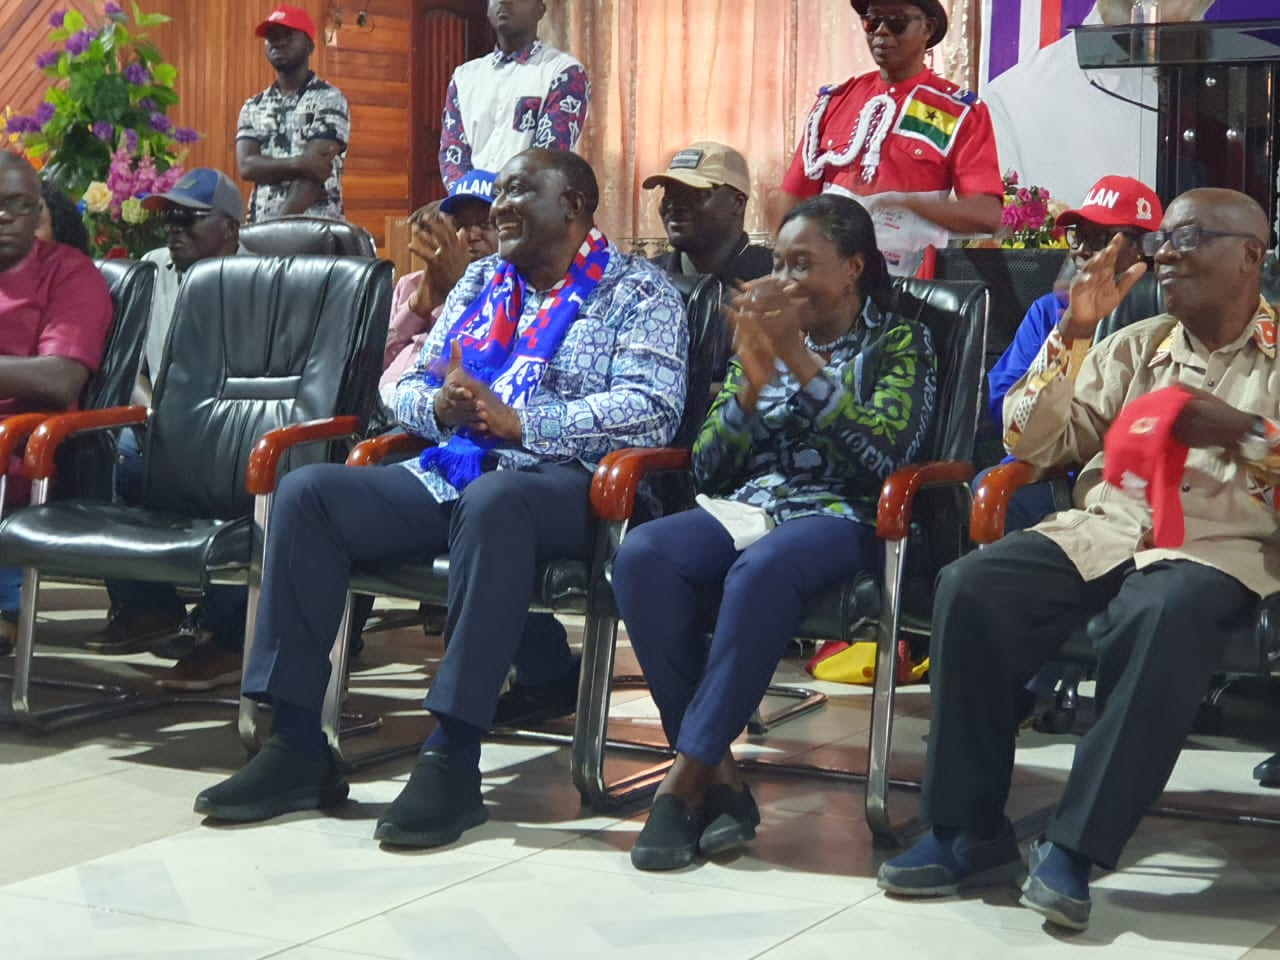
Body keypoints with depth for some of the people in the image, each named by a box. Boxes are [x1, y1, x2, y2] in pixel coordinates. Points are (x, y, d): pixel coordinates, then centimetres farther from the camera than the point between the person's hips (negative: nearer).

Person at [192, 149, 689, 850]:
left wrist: (518, 421, -19)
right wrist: (438, 405, -4)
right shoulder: (479, 281, 25)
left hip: (562, 482, -6)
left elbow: (650, 412, -12)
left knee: (493, 499, -41)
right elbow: (406, 388, 21)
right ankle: (296, 746, -18)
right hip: (448, 473, 7)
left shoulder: (637, 292, 5)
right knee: (305, 492, -16)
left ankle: (452, 759, -38)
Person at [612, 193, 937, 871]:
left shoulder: (898, 341, 9)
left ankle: (685, 780, -31)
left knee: (762, 569, -39)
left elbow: (886, 452, -11)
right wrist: (752, 378, -3)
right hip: (746, 508, 5)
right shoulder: (766, 335, 21)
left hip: (842, 517, -4)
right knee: (641, 554, -28)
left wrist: (801, 363, -12)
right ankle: (717, 774, -27)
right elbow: (710, 470, 12)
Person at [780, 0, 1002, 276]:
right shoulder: (834, 100, 10)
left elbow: (987, 214, -11)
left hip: (912, 281, -3)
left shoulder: (961, 112, -1)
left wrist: (907, 202, -24)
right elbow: (794, 198, 10)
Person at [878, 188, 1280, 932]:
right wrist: (1074, 333, 3)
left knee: (1166, 618, -40)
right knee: (971, 588, -25)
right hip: (1105, 530, 4)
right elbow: (1032, 444, 12)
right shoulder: (1132, 347, 20)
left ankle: (1076, 847, -31)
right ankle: (972, 832, -18)